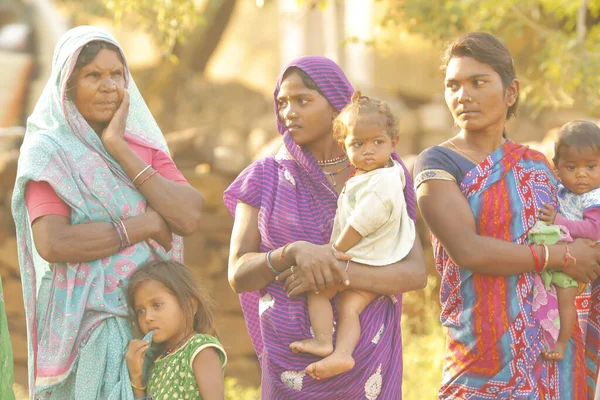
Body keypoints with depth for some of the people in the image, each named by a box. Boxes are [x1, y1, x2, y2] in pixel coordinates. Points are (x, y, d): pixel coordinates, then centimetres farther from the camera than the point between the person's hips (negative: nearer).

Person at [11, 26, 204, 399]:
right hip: (87, 323, -4)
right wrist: (147, 225, -12)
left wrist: (120, 149, -8)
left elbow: (188, 217, -7)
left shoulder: (145, 147, 10)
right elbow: (51, 244, -18)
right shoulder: (49, 150, -4)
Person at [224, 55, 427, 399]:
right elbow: (238, 275, -4)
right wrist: (294, 252, -23)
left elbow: (416, 273, -6)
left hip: (366, 356, 0)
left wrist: (337, 275, -20)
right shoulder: (266, 178, 4)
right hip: (292, 364, 0)